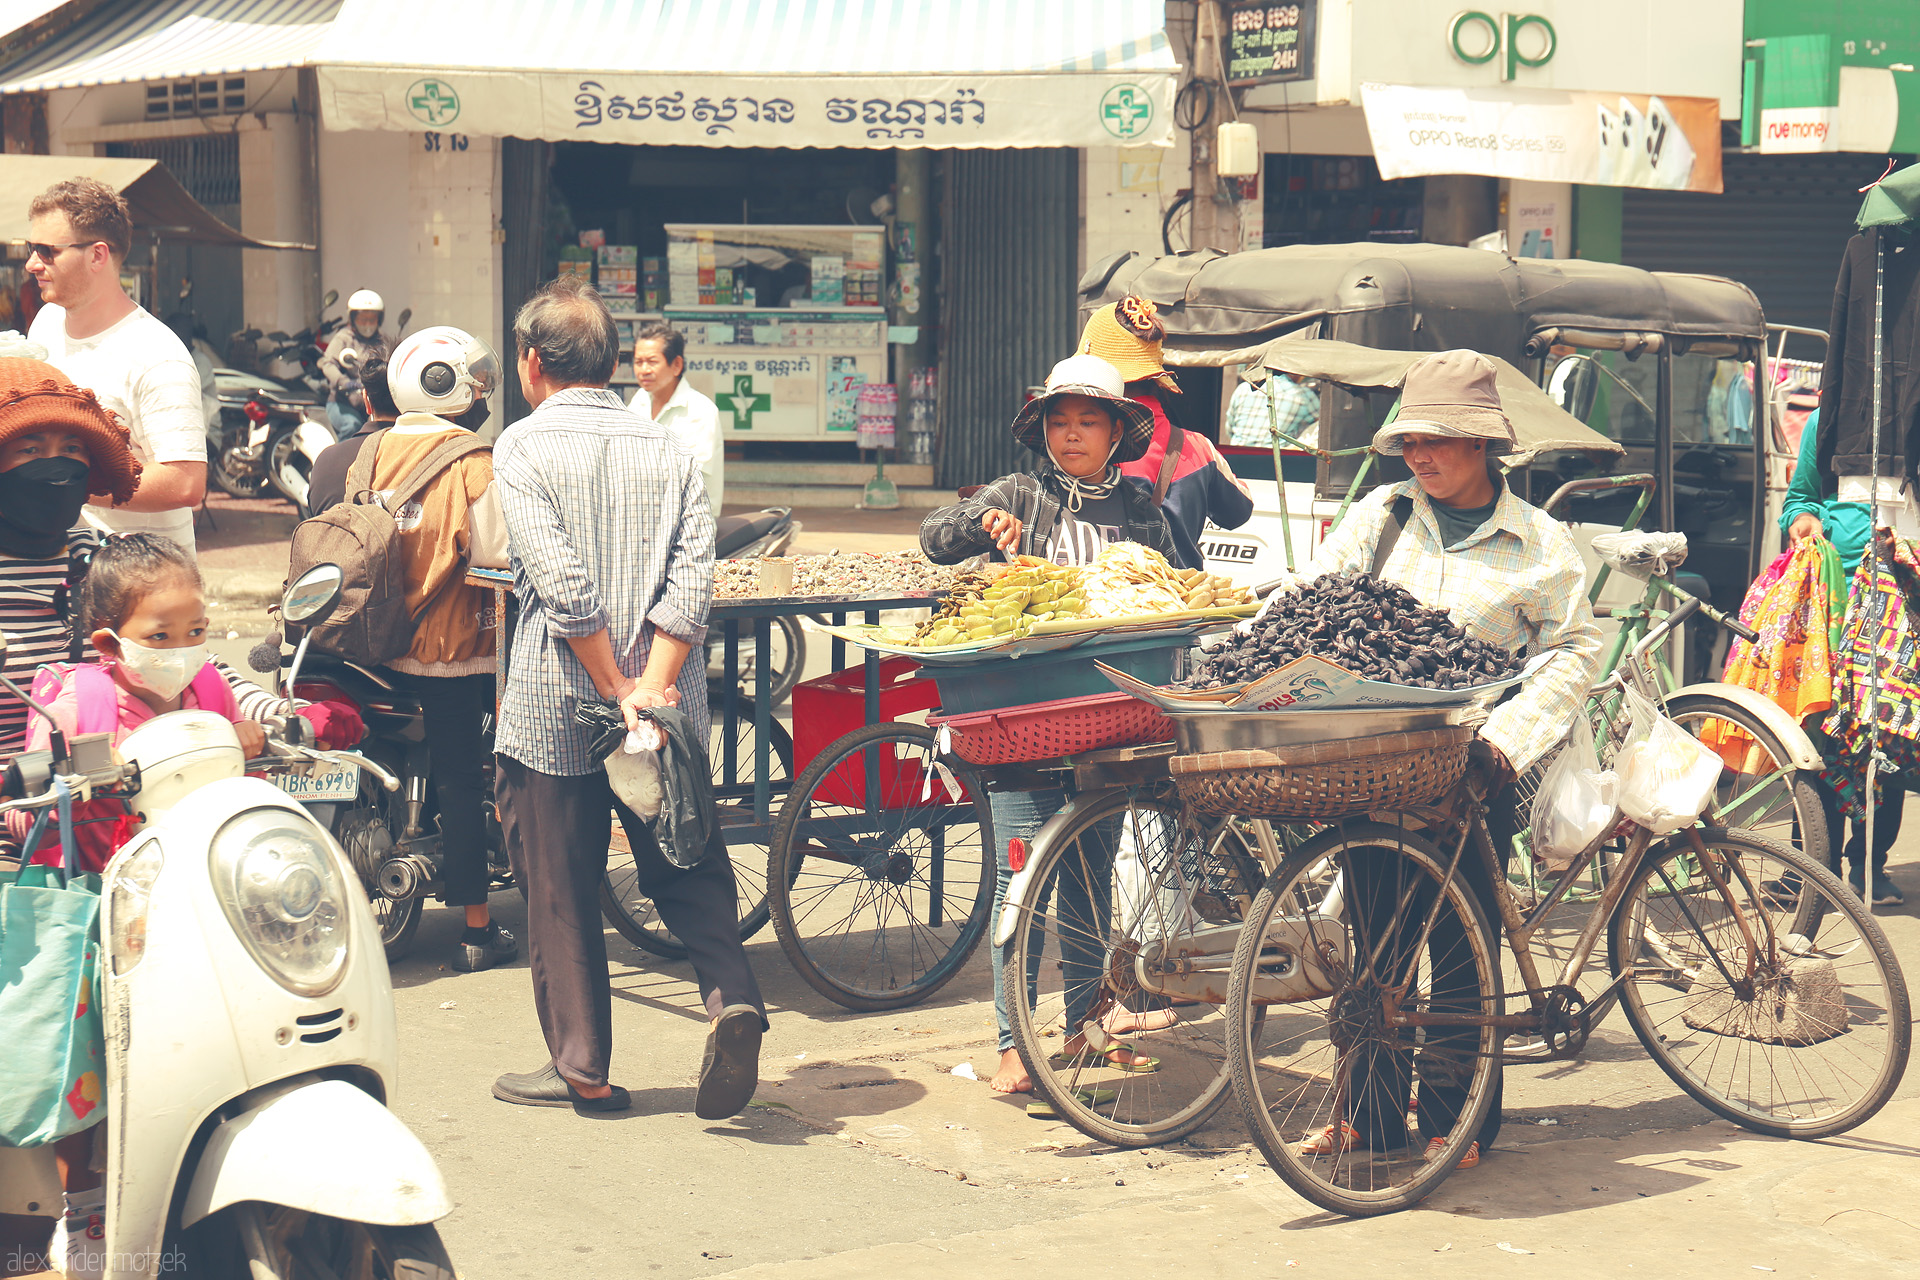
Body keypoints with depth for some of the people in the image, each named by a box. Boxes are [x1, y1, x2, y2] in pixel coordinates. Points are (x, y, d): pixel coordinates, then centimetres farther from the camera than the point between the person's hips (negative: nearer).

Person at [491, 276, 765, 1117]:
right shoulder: (666, 449, 9)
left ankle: (582, 1068, 13)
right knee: (687, 868, 12)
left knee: (559, 891, 8)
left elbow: (561, 582, -16)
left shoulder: (522, 447, -5)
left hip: (554, 708, -3)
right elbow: (692, 576, -4)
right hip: (665, 709, 4)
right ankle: (731, 995, -11)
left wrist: (618, 690, -13)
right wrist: (654, 685, -10)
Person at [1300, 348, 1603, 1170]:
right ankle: (1371, 1114, 17)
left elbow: (1574, 649, 1)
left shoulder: (1539, 542, 2)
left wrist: (1510, 734, -12)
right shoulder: (1380, 516, 8)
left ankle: (1455, 1122, 13)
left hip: (1470, 769, -3)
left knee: (1459, 948, 1)